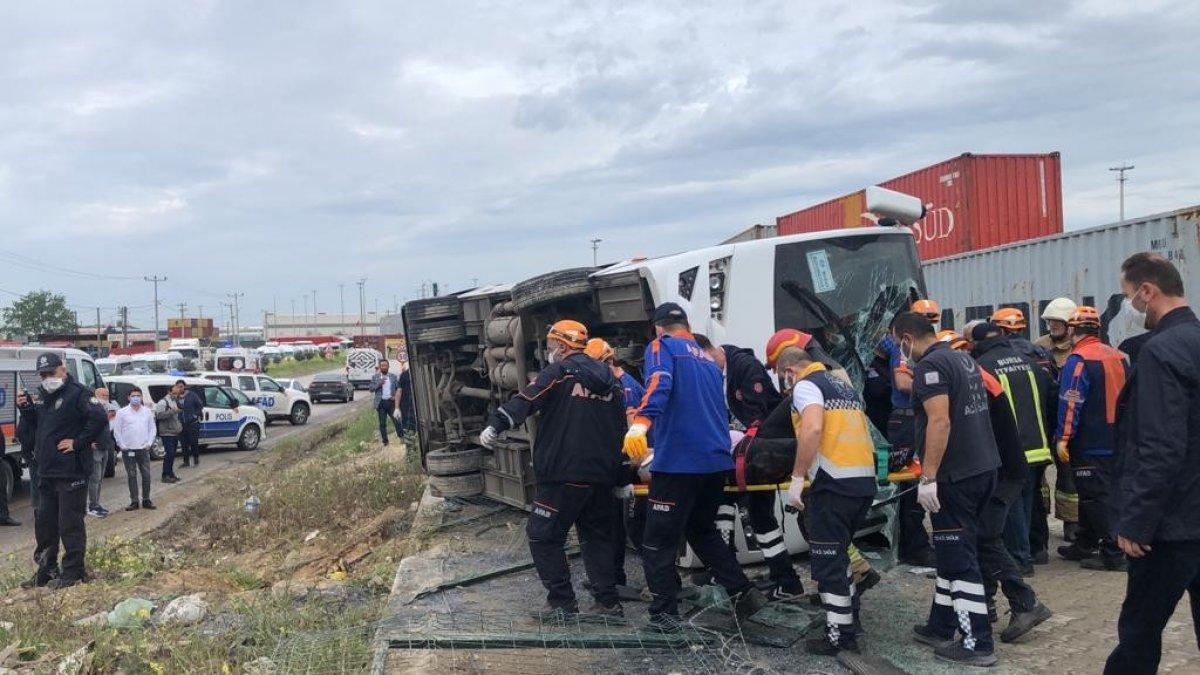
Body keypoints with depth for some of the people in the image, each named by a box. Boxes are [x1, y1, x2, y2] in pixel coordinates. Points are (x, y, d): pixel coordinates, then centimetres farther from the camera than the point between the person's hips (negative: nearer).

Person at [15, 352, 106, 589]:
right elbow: (27, 435, 18)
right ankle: (46, 571, 29)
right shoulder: (42, 399, 16)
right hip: (46, 473, 9)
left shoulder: (76, 394, -10)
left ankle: (73, 573, 7)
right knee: (44, 523, 16)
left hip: (71, 473, -9)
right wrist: (25, 410, 3)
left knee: (70, 525, -2)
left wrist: (78, 442, -19)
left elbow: (98, 418, -25)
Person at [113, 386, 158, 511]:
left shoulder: (147, 412, 8)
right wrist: (122, 445, -6)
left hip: (144, 449, 2)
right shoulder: (122, 412, 1)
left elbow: (152, 428, 11)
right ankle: (134, 502, 7)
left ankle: (146, 500, 12)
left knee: (146, 475, 2)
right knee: (131, 476, 2)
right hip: (128, 450, -2)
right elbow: (117, 431, 2)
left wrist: (149, 443, 0)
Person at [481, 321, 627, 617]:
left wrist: (496, 425, -29)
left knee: (544, 537, 4)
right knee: (597, 537, 18)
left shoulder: (559, 371, -4)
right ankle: (608, 602, 16)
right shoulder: (609, 378, 15)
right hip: (601, 478, 7)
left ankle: (563, 603, 2)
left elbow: (526, 400, -21)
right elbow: (621, 430, 18)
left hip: (562, 476, -7)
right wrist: (621, 481, 24)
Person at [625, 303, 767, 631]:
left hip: (678, 462, -7)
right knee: (702, 530, 24)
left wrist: (640, 422, -36)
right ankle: (743, 593, 18)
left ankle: (664, 613, 4)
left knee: (659, 541, 4)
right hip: (717, 461, 7)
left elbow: (658, 385, -21)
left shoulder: (661, 347, 1)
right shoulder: (708, 359, 22)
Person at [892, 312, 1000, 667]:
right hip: (984, 467, 10)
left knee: (960, 558, -2)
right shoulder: (962, 358, 15)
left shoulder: (930, 365, -15)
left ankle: (978, 644, 4)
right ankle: (941, 627, 27)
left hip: (956, 476, -10)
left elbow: (939, 421, -24)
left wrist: (928, 477, -23)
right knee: (952, 551, 17)